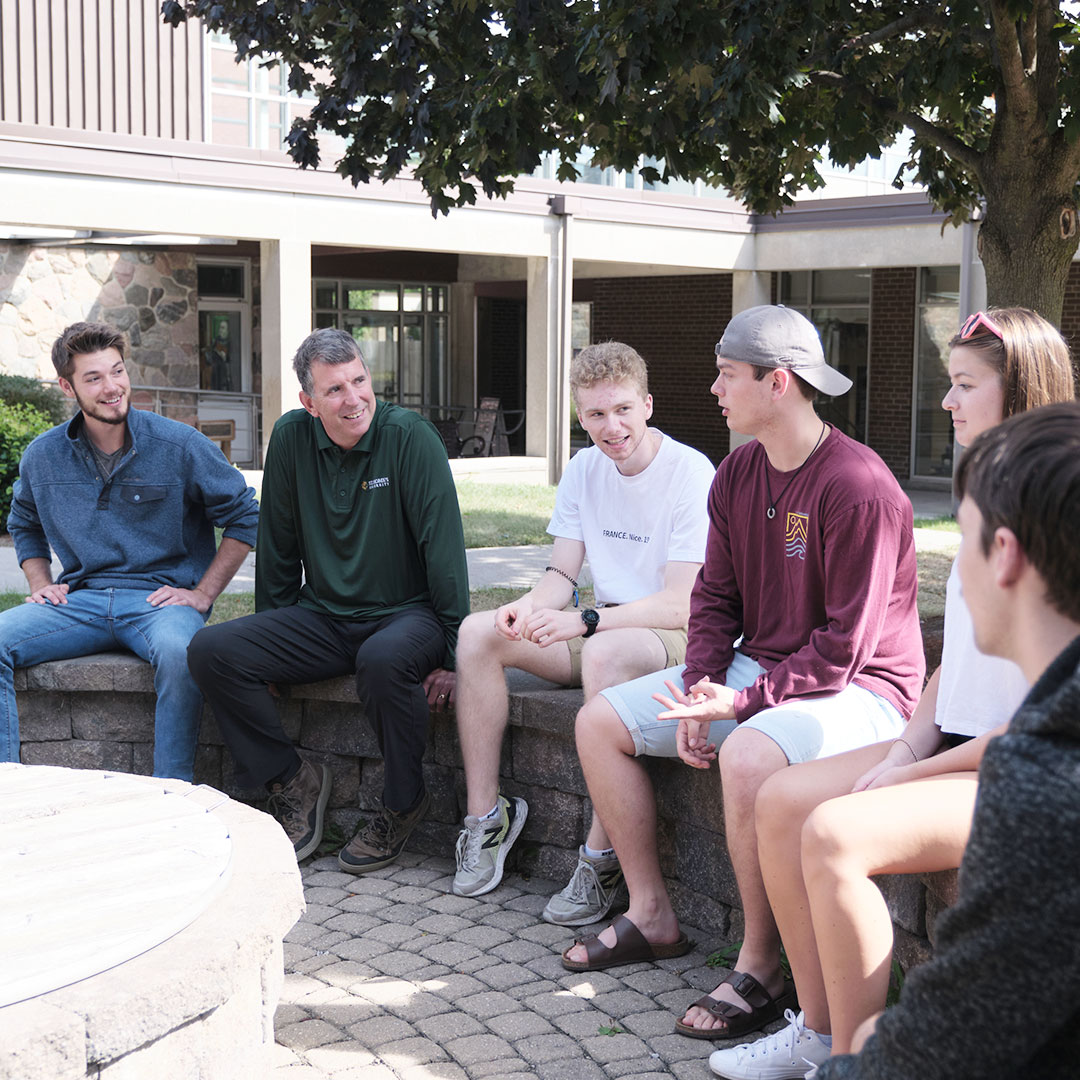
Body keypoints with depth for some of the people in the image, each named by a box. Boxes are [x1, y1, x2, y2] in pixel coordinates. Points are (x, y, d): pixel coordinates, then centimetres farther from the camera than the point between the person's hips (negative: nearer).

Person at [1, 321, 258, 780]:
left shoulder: (180, 445, -2)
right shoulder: (43, 455, 9)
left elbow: (244, 518, 4)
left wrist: (203, 594, -3)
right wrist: (41, 585, 10)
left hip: (160, 597, -3)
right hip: (78, 600, 4)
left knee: (178, 652, -39)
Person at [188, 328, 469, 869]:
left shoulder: (410, 437, -13)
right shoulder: (291, 438, 0)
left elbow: (444, 547, -15)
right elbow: (277, 547, 10)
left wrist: (453, 650, -19)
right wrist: (270, 640, 12)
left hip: (405, 614, -4)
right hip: (321, 617, 5)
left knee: (383, 660, -39)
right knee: (210, 652, -14)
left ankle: (403, 802, -12)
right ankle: (294, 780, 3)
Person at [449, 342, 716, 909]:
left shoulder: (691, 473, -16)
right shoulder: (584, 470, 5)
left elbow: (681, 605, -23)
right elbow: (561, 575, 6)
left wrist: (582, 621, -32)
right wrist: (530, 606, -18)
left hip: (679, 637, -7)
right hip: (606, 626, 7)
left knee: (604, 653, -39)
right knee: (477, 633, -11)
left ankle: (602, 859, -31)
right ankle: (486, 816, -6)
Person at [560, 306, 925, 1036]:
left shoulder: (858, 486, -22)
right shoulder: (738, 473, 5)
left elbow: (845, 647, -23)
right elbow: (716, 597, 10)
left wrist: (741, 703, -25)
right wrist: (700, 691, -6)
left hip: (857, 688, -9)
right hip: (757, 668, 9)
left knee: (748, 754, -39)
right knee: (600, 721, 3)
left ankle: (762, 968, -21)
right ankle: (652, 917, 12)